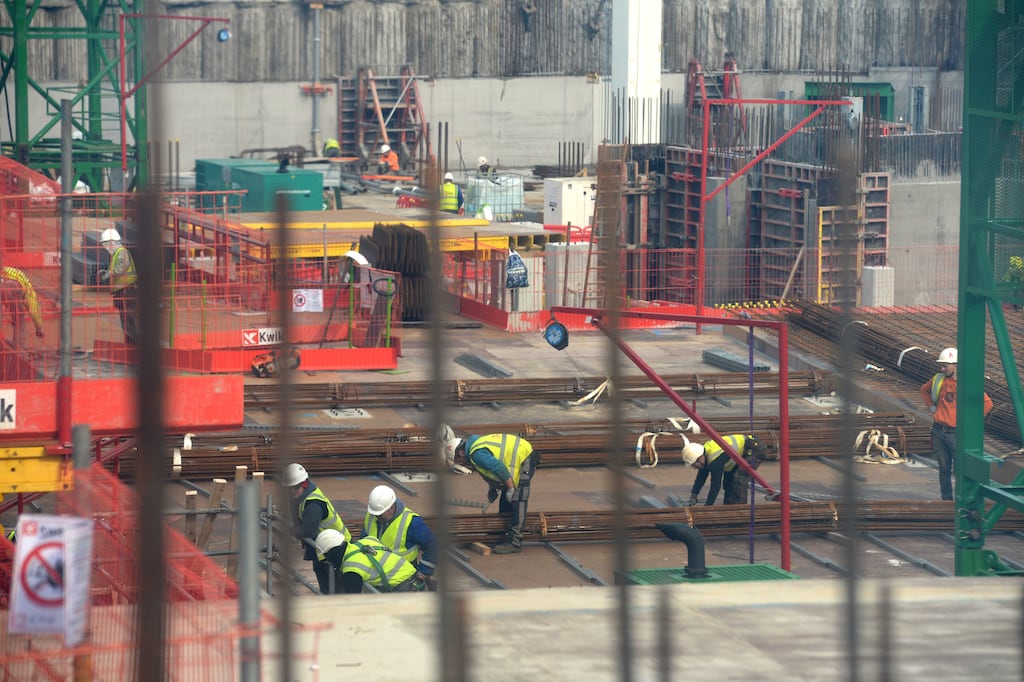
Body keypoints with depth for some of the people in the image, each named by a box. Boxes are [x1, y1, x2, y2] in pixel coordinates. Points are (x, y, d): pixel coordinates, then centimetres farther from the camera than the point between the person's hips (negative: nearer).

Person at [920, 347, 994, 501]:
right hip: (938, 430, 5)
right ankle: (946, 499, 20)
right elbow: (924, 390, 26)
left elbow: (987, 403, -9)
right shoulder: (938, 380, 4)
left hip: (956, 432, -5)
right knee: (944, 468, 12)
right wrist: (931, 406, 12)